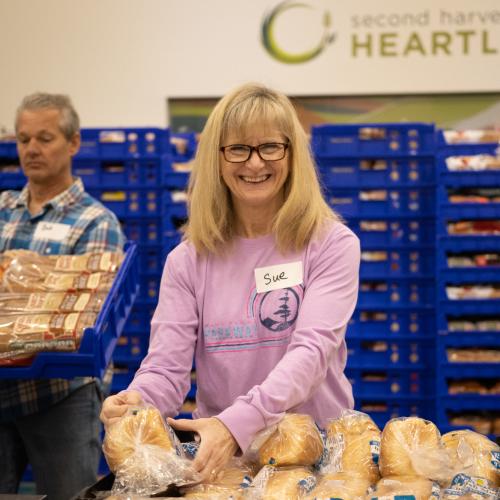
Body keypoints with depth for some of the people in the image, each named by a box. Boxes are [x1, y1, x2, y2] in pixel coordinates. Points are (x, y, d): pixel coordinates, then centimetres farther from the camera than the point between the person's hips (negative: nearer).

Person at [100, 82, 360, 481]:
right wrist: (136, 402, -23)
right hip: (219, 457, 2)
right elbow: (167, 367, 1)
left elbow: (313, 349, -13)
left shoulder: (332, 244, -1)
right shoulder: (189, 260, 7)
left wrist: (236, 423, -28)